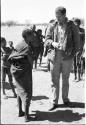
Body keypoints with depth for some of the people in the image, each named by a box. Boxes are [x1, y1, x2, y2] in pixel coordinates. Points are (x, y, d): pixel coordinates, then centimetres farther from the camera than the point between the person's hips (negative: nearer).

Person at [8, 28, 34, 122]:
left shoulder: (18, 45, 6)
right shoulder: (27, 47, -17)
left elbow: (10, 58, 6)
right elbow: (30, 61, -15)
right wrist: (30, 67, 2)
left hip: (15, 71, 8)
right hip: (24, 72, -7)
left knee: (20, 91, 19)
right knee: (27, 93, 1)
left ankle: (20, 111, 28)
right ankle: (26, 116, 3)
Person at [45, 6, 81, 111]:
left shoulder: (72, 26, 2)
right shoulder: (52, 26, 4)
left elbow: (77, 42, 5)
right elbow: (46, 40, 1)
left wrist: (72, 54, -5)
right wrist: (53, 43, -20)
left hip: (67, 58, -1)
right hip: (55, 57, 1)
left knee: (65, 79, 12)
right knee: (54, 80, 4)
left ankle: (65, 99, 29)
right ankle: (54, 102, 12)